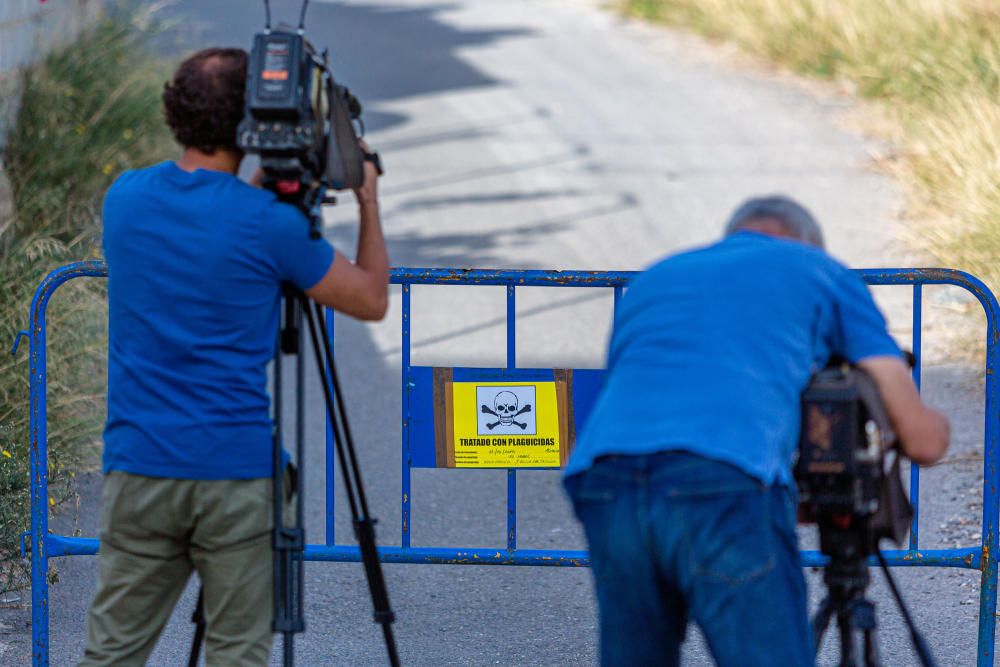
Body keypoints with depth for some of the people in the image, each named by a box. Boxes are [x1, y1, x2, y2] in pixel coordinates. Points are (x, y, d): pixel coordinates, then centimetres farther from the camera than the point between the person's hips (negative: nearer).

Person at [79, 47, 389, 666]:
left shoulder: (126, 198, 4)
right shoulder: (269, 222, -10)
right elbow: (371, 299, 3)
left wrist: (266, 192, 24)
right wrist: (369, 202, 15)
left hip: (138, 469, 4)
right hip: (235, 475, -4)